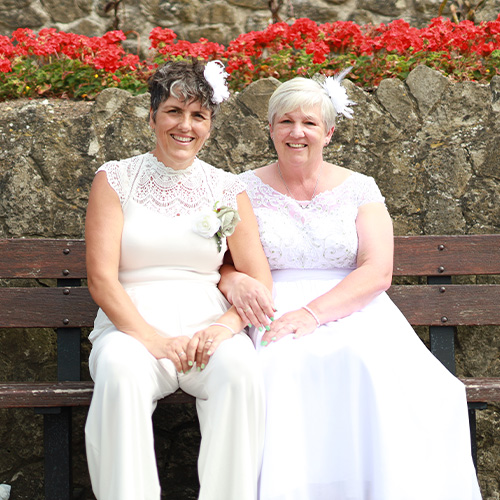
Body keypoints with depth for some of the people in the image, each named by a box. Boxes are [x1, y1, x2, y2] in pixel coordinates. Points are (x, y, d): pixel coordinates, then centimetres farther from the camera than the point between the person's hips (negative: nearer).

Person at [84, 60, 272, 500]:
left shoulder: (228, 190, 14)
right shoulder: (115, 179, 8)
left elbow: (259, 282, 8)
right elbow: (101, 278, -1)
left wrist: (225, 326, -14)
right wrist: (152, 339, -16)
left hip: (209, 327, 2)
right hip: (132, 327, -1)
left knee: (241, 372, -32)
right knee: (120, 374, -35)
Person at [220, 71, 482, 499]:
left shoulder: (359, 189, 11)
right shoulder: (246, 190, 12)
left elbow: (378, 271, -1)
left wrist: (313, 312, -17)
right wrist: (233, 281, -17)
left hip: (352, 312, 0)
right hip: (275, 317, 0)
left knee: (372, 365, -35)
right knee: (287, 367, -36)